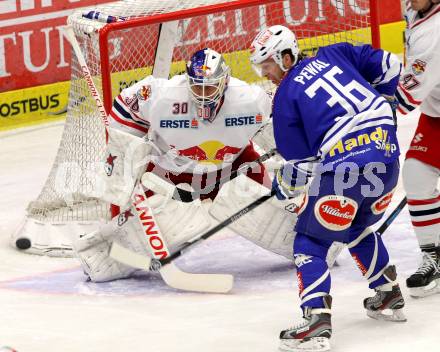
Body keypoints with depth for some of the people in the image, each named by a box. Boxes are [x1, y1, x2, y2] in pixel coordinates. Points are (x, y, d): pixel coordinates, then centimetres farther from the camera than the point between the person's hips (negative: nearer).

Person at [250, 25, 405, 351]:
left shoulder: (285, 98, 2)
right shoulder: (334, 54, 15)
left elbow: (301, 166, 4)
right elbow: (388, 67, 15)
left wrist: (282, 186, 24)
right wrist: (376, 107, 30)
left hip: (344, 166, -6)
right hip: (387, 155, 7)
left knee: (310, 242, 5)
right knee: (359, 229, 31)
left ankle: (317, 320, -11)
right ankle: (389, 297, 37)